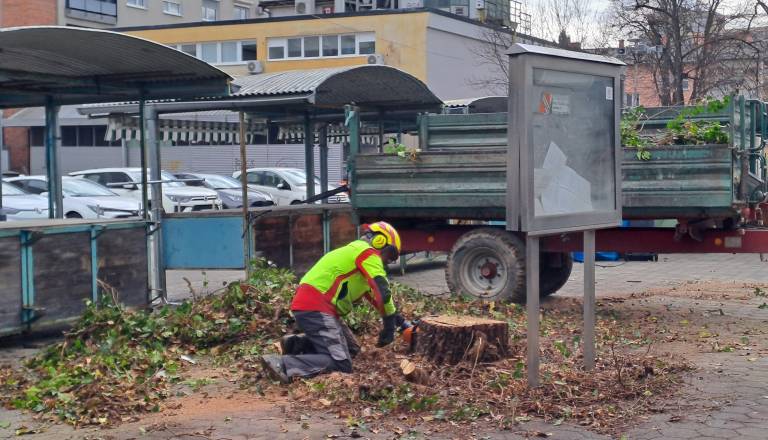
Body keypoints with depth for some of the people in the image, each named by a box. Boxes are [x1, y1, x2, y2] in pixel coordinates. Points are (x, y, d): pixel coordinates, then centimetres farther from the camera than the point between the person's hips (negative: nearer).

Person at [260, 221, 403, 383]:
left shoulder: (355, 253, 27)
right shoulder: (367, 252, -4)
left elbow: (373, 294, 29)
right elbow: (382, 291, -15)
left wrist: (396, 319, 22)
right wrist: (389, 326, -7)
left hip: (309, 305, 10)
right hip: (315, 309, -10)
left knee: (351, 349, 19)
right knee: (341, 364, -15)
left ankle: (296, 344, 12)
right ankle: (281, 364, -24)